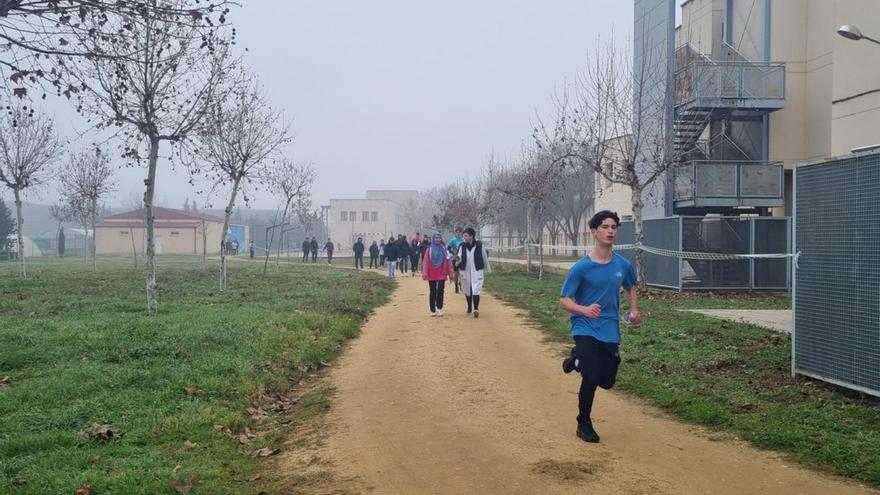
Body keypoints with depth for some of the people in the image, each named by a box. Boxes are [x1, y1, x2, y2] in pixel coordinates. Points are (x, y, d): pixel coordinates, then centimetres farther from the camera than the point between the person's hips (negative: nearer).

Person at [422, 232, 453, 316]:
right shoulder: (429, 250, 1)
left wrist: (450, 274, 2)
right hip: (432, 275, 0)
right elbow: (425, 262, -3)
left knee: (440, 291, -9)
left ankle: (439, 308, 2)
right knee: (432, 293, 5)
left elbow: (448, 262, 3)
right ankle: (433, 310, 12)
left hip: (441, 274, 0)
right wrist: (424, 273, -12)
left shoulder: (444, 249, 3)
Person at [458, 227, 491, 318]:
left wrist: (486, 270, 14)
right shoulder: (462, 246, 2)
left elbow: (485, 258, 7)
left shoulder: (479, 245, -2)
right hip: (465, 272, 3)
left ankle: (476, 309, -15)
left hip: (477, 271, -3)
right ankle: (469, 307, 33)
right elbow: (459, 258, -6)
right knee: (467, 291, 14)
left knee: (476, 291, -13)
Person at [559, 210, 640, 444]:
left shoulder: (623, 265, 1)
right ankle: (584, 425, 9)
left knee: (607, 380, 6)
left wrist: (634, 310, 6)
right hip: (585, 330, -4)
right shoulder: (581, 267, -12)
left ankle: (579, 359, 37)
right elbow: (564, 301, -10)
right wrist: (584, 309, -28)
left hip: (610, 332, 5)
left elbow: (630, 287, 22)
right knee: (592, 377, -15)